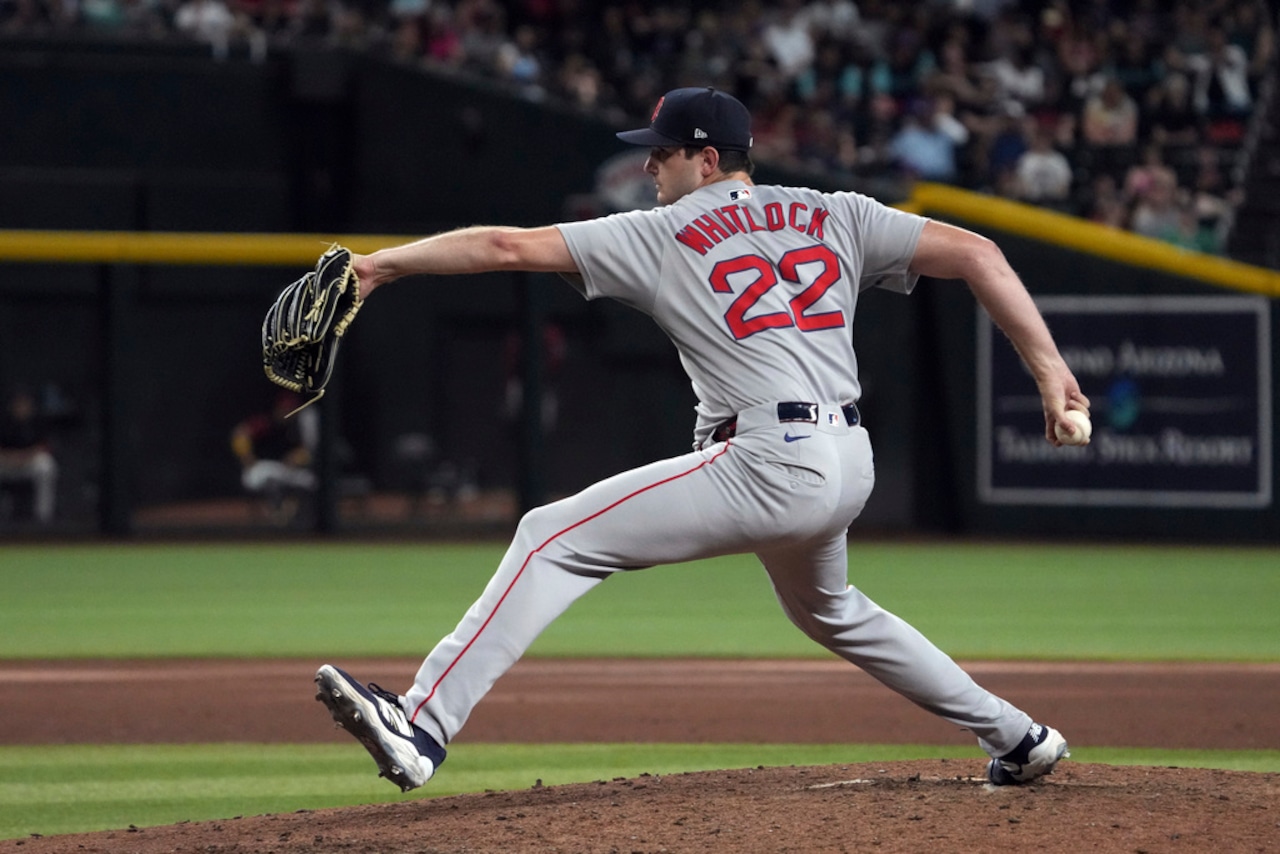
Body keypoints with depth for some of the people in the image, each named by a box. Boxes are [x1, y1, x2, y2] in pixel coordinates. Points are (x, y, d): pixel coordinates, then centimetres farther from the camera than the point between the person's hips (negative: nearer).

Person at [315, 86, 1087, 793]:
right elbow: (978, 255, 6)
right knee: (827, 610, 36)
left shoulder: (661, 236, 3)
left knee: (555, 538, -5)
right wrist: (1050, 368, 3)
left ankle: (423, 726, -18)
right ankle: (1017, 738, 39)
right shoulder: (835, 218, 15)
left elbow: (507, 246, 0)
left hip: (768, 466, -7)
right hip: (849, 465, 7)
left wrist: (378, 265, 6)